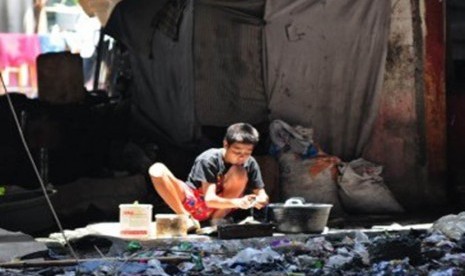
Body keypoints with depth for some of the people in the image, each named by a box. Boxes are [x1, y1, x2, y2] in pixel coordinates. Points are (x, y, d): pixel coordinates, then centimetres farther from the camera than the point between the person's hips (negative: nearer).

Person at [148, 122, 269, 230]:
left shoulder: (250, 164, -11)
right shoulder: (209, 160, -23)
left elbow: (262, 195, -12)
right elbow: (209, 199, -31)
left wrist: (260, 200, -38)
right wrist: (238, 202, -50)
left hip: (220, 205, 2)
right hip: (192, 202, -2)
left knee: (239, 172, -25)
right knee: (157, 170, -28)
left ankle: (217, 219, -15)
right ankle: (187, 219, -24)